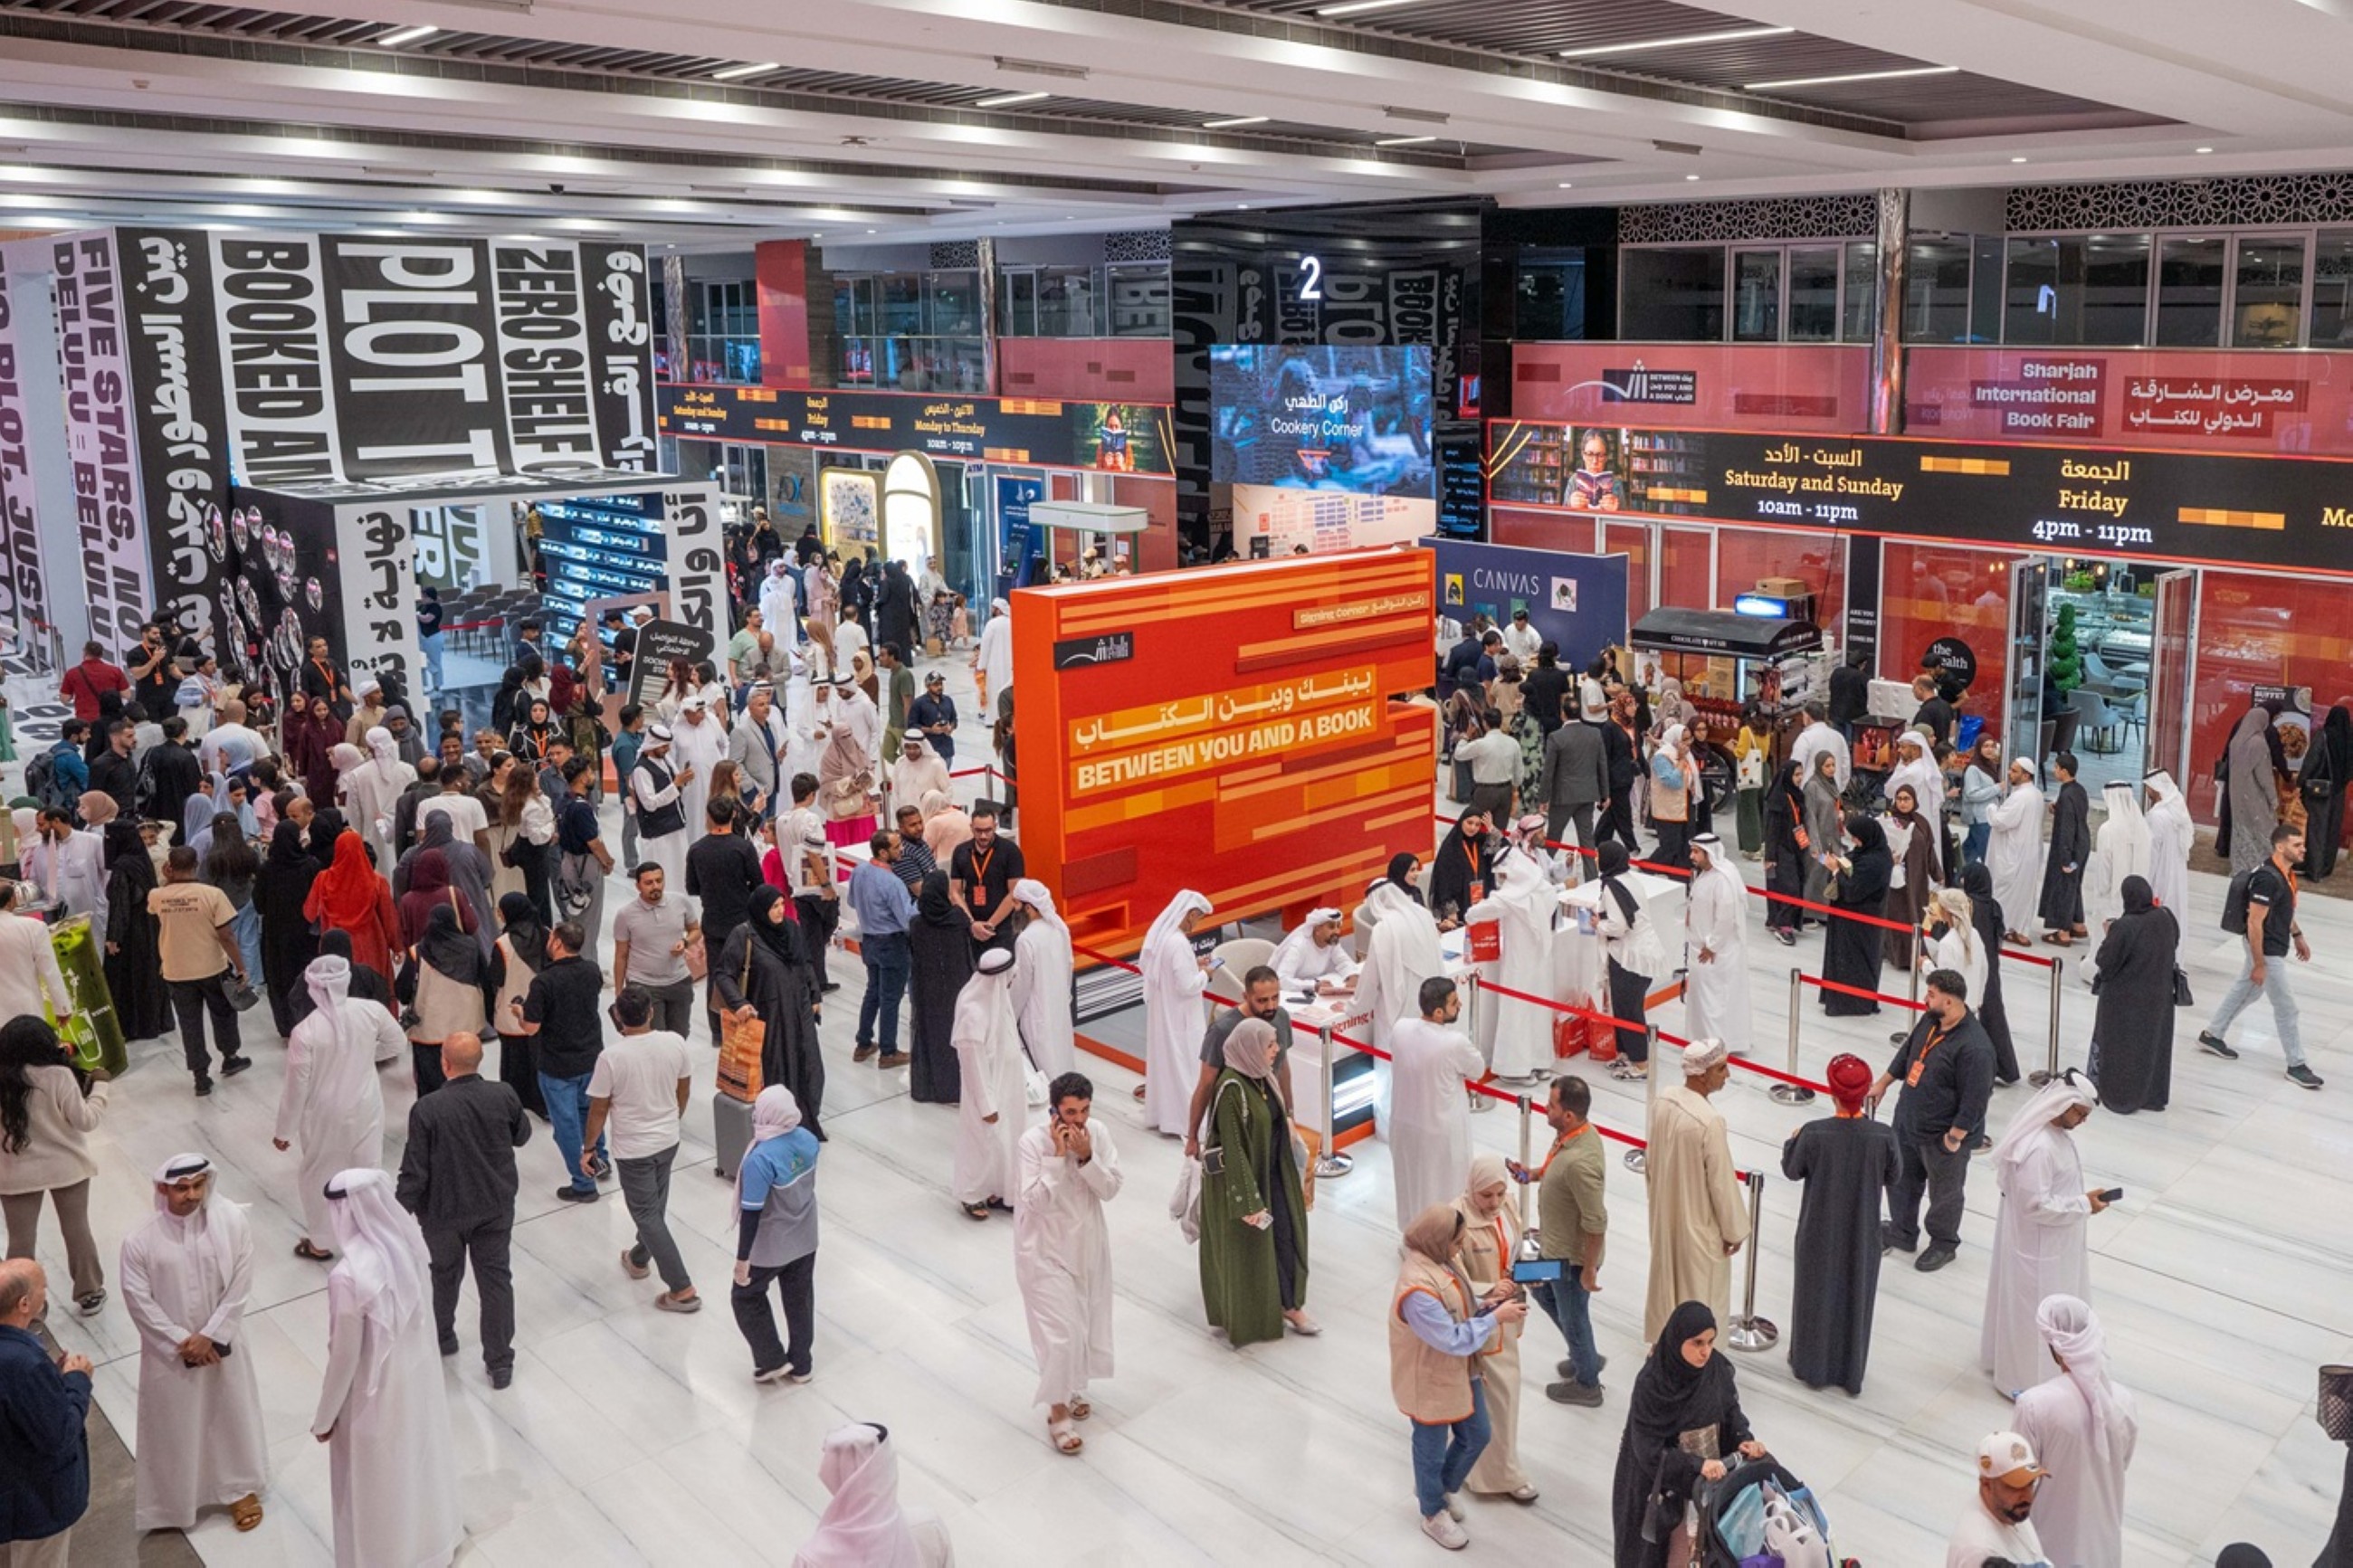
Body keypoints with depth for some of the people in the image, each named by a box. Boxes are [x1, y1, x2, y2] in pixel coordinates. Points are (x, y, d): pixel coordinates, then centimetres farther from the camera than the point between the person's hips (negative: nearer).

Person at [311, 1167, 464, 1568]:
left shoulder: (349, 1277, -33)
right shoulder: (407, 1242, -13)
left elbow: (344, 1356, -22)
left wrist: (325, 1417, -6)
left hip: (377, 1392, -6)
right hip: (418, 1372, 7)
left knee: (378, 1481, 18)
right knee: (420, 1457, 29)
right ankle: (434, 1535, 50)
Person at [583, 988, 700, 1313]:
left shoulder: (611, 1058, -24)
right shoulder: (675, 1042, -12)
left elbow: (598, 1109, -13)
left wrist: (588, 1147, 3)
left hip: (633, 1149, -5)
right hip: (668, 1140, 5)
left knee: (647, 1216, 6)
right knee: (656, 1207, 25)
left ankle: (682, 1290, 5)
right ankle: (639, 1259, 49)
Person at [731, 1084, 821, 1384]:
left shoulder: (760, 1159, -31)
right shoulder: (808, 1140, -9)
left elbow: (752, 1213, -25)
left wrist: (742, 1258, -15)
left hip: (771, 1247, -6)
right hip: (806, 1239, 6)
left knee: (746, 1297, 19)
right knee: (800, 1300, 21)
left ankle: (772, 1361, 27)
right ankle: (800, 1366, 36)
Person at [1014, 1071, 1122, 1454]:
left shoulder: (1098, 1133, -10)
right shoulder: (1032, 1142, -22)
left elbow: (1111, 1189, -11)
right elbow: (1036, 1202, -25)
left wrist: (1086, 1157, -26)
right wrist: (1056, 1156, -31)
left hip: (1088, 1244, 5)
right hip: (1045, 1250, -5)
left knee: (1087, 1323, 18)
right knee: (1060, 1331, -5)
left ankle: (1070, 1389, 43)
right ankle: (1057, 1412, 14)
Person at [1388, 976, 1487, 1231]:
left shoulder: (1400, 1028, -12)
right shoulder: (1455, 1042, -27)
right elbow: (1478, 1070, -8)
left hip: (1403, 1123, 6)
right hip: (1440, 1130, -6)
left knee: (1410, 1184, 25)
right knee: (1443, 1190, 15)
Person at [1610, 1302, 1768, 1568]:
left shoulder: (1717, 1368, -10)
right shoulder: (1651, 1384, -25)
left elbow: (1731, 1411, 5)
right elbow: (1649, 1451, -22)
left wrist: (1743, 1439, -14)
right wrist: (1696, 1464, -32)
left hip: (1712, 1473, 5)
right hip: (1666, 1481, -4)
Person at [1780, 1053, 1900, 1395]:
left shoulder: (1813, 1133, -25)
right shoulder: (1883, 1136, -22)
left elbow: (1792, 1171, -8)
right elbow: (1893, 1178, -5)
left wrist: (1791, 1142, 11)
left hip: (1820, 1232, -1)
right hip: (1862, 1234, 1)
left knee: (1816, 1294, 20)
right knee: (1855, 1296, 20)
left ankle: (1812, 1365, 37)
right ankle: (1850, 1372, 35)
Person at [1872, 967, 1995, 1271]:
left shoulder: (1974, 1047, -32)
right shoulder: (1931, 1020, -6)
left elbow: (1975, 1100, -26)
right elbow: (1908, 1051, 12)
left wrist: (1955, 1137, -20)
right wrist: (1883, 1083, 19)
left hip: (1942, 1136, -8)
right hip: (1908, 1121, 8)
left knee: (1944, 1192, 15)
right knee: (1901, 1179, 23)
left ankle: (1943, 1245, 37)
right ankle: (1902, 1232, 43)